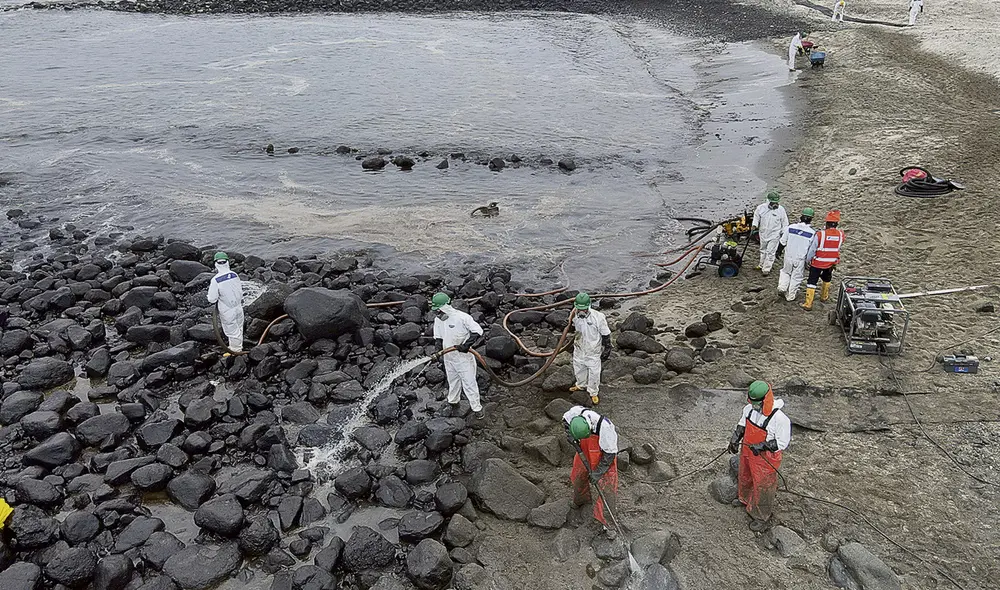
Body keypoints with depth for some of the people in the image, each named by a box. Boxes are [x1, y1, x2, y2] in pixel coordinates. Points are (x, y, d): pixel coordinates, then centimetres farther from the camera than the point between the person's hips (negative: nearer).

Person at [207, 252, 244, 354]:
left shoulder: (215, 280, -23)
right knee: (238, 329, 22)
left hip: (227, 311, -5)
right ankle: (238, 347, 42)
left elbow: (212, 299, -17)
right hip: (238, 307, 5)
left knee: (232, 331, 13)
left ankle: (236, 350, 30)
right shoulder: (234, 275, -9)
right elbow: (240, 291, 3)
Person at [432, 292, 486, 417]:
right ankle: (453, 401, 43)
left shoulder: (462, 317, -22)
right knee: (453, 380, 23)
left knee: (469, 382, 0)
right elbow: (438, 337, 12)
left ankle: (476, 407, 12)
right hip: (448, 357, 6)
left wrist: (467, 344, -28)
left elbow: (478, 331, -19)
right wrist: (443, 347, -9)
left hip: (464, 357, -6)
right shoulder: (438, 319, -2)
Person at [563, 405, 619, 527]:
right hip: (584, 453, 5)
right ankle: (580, 500, 54)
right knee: (578, 477, 24)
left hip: (604, 457, -5)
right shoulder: (575, 412, -30)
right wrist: (569, 434, -20)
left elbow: (610, 453, -27)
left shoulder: (605, 428, -42)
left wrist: (597, 473, -22)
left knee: (606, 489, -5)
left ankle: (608, 522, 10)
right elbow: (565, 419, -2)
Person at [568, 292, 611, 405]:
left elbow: (606, 335, -13)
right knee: (579, 369, 25)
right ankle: (581, 385, 52)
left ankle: (593, 393, 32)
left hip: (593, 352, -5)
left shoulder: (598, 317, -25)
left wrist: (607, 349, -8)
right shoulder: (575, 316, -11)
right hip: (579, 349, 5)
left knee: (594, 373, 9)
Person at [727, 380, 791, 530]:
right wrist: (735, 438, -7)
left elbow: (782, 443, -22)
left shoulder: (780, 419, -33)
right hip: (747, 452, 6)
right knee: (745, 478, 30)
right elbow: (742, 424, 6)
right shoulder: (749, 408, -14)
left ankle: (761, 517, 35)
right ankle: (745, 499, 60)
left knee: (762, 486, 12)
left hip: (765, 458, -6)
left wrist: (762, 446, -32)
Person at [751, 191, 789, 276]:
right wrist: (754, 225, -8)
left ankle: (766, 269, 4)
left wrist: (784, 232, -5)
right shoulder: (761, 208, -6)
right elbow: (756, 217, 9)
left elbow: (785, 223, 1)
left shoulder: (781, 210, -9)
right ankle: (762, 265, 38)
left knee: (770, 252, -4)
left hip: (774, 235, -3)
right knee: (763, 250, 20)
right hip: (763, 233, 3)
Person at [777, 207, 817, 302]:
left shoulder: (791, 227, -10)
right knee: (796, 277, 13)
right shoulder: (812, 233, -15)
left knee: (786, 271, 26)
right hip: (801, 259, -1)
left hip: (789, 256, 2)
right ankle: (791, 296, 22)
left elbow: (783, 241, -1)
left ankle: (782, 287, 7)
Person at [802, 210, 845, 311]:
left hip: (817, 263, -4)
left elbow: (812, 249, -14)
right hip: (831, 263, 4)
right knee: (827, 279, 29)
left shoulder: (820, 234, -22)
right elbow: (838, 249, 1)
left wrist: (808, 260, 0)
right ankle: (824, 296, 48)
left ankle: (808, 304, 5)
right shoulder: (841, 235, -12)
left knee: (811, 282, 5)